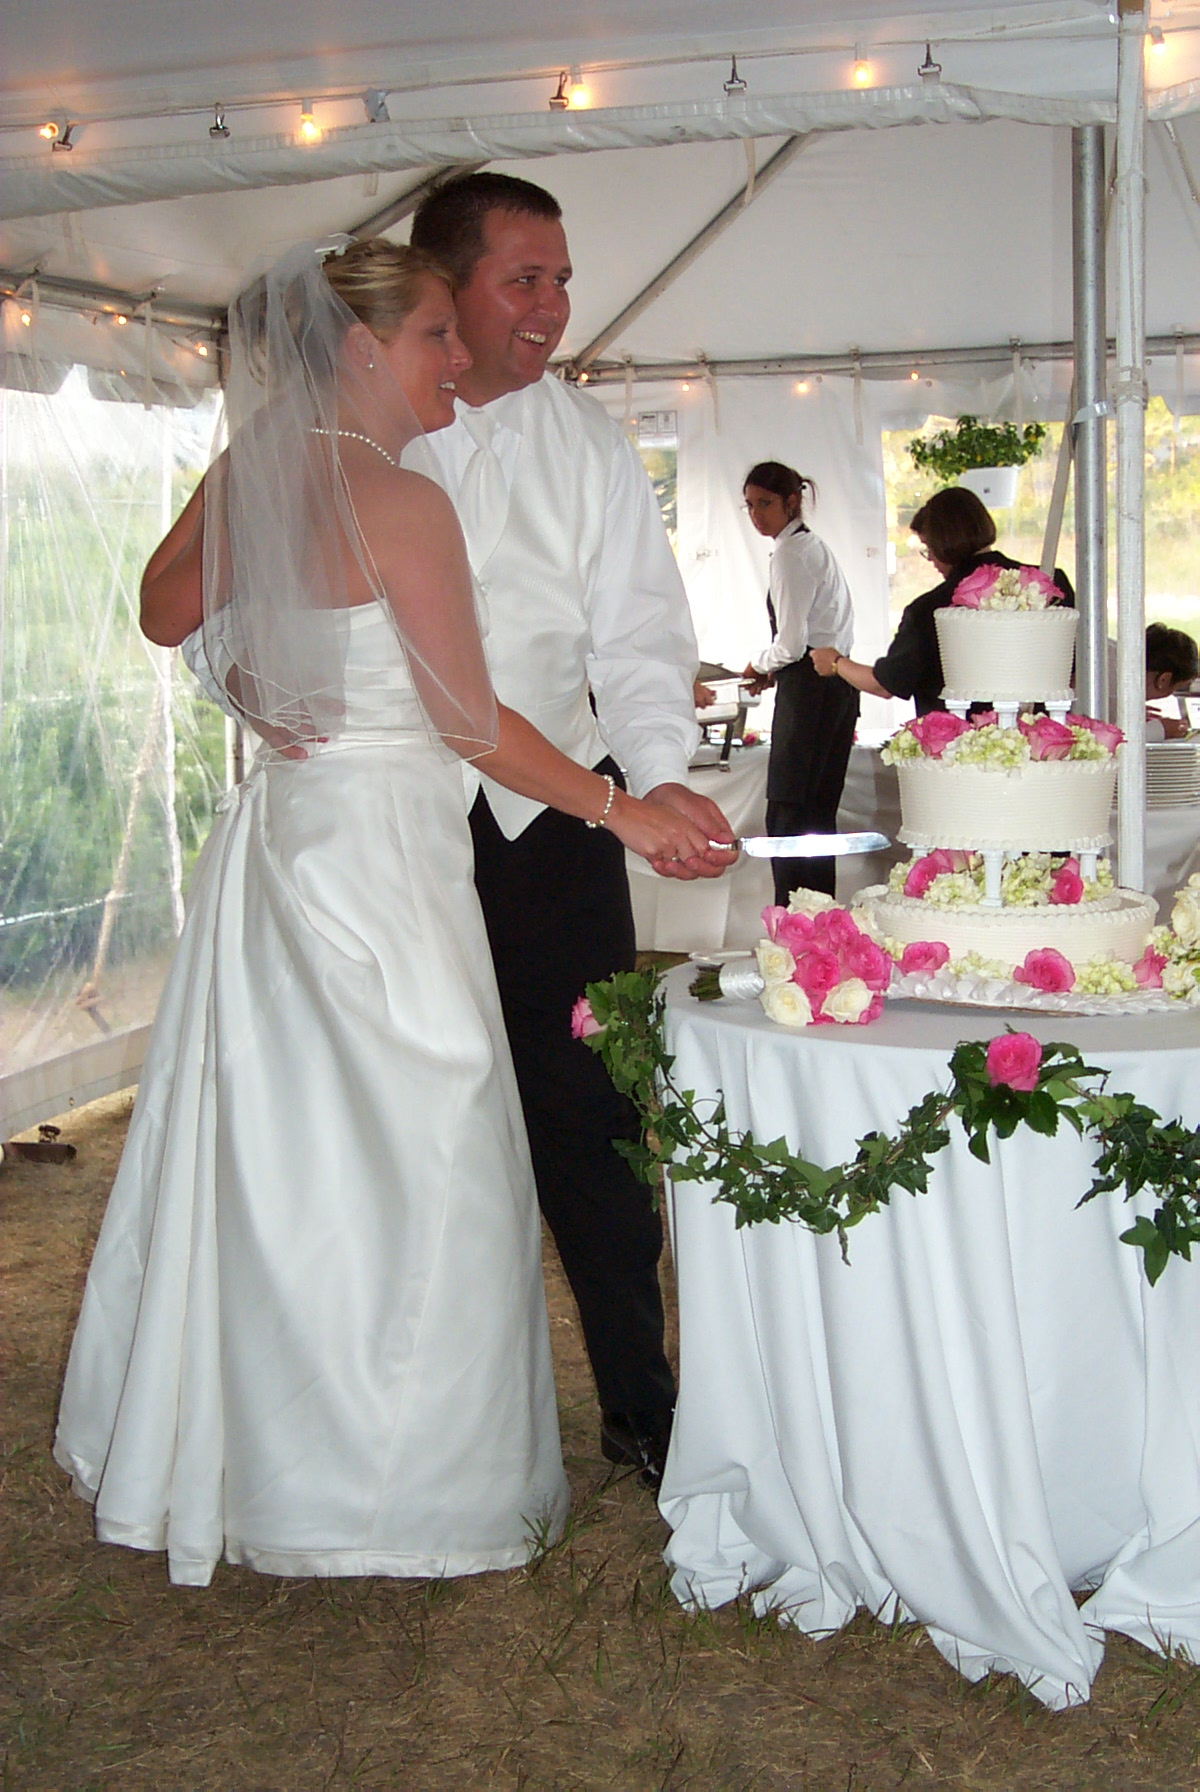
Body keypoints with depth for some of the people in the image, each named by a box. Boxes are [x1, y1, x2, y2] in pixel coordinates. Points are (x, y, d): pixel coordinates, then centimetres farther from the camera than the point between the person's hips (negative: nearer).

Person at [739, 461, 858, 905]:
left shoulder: (791, 553, -11)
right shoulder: (813, 546, 19)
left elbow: (791, 643, -15)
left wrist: (761, 665, 3)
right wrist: (775, 671, 15)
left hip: (809, 686, -10)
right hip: (836, 681, 10)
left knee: (786, 813, -8)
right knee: (819, 813, 12)